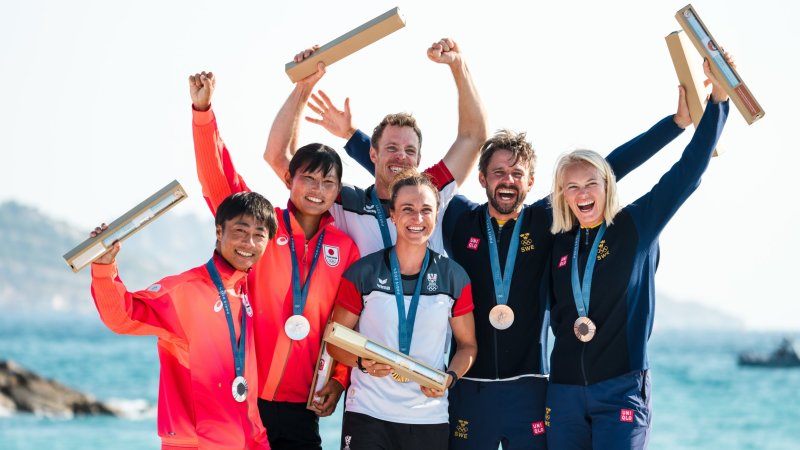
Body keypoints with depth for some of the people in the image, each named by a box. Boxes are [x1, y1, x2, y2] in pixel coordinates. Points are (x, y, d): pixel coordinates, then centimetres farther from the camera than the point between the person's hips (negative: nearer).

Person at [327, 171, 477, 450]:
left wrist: (450, 377, -9)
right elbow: (336, 342, 3)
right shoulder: (362, 273, 0)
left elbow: (467, 345, 11)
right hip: (368, 414, -1)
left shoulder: (455, 278, 5)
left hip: (430, 416, 2)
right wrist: (363, 362, -17)